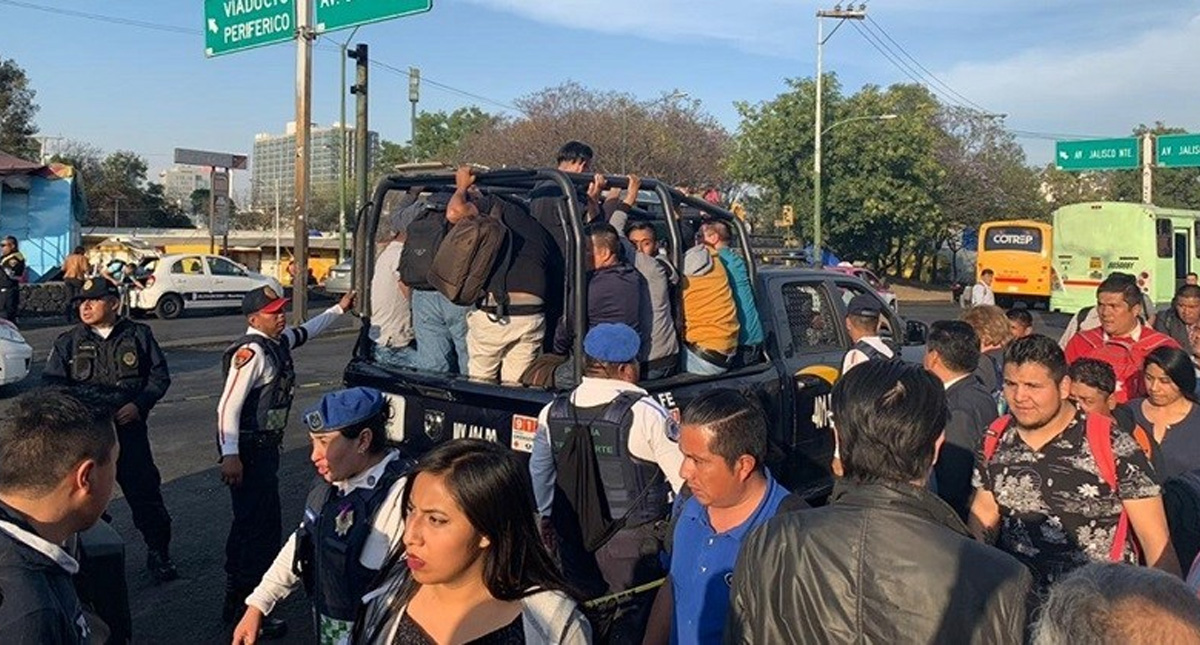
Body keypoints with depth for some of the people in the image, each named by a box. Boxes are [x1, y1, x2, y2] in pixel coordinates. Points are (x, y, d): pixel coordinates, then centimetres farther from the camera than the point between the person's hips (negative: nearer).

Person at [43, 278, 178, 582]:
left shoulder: (139, 335, 3)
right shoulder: (69, 341, 4)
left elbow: (160, 375, 4)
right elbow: (51, 383, 1)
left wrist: (139, 404, -10)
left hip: (130, 428, -1)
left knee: (145, 492, 4)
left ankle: (159, 554, 19)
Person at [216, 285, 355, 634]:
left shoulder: (278, 342, 9)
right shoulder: (252, 351, -19)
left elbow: (305, 331, 32)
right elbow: (228, 405, -26)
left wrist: (339, 308, 41)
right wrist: (230, 455, -32)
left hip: (264, 447, 11)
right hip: (248, 450, -11)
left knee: (248, 523, 21)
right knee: (261, 526, -6)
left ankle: (235, 601, 36)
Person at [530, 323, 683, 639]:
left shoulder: (552, 413, -2)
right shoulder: (646, 414, -18)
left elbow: (539, 471, 10)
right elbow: (684, 477, -15)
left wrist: (547, 517, 23)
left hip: (573, 539, 5)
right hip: (631, 540, -5)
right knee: (632, 621, 9)